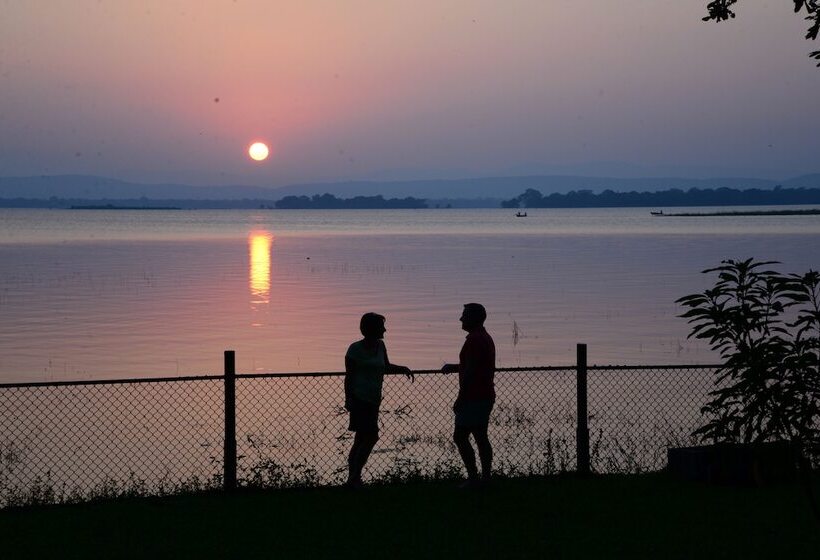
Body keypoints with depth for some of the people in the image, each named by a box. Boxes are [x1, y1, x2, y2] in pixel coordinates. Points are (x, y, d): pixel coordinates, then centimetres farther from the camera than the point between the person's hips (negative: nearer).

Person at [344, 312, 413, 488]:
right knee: (371, 437, -16)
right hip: (360, 399, -8)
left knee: (361, 440, 9)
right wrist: (348, 399, -13)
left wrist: (403, 369, 7)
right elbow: (349, 375, -6)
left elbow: (386, 367, 24)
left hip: (373, 400, 8)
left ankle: (353, 479, 14)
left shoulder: (380, 346, 11)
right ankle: (354, 477, -13)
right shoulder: (355, 349, -7)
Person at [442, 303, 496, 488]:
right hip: (486, 396, 10)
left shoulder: (474, 339, -15)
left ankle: (473, 477, -11)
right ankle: (485, 477, 9)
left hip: (473, 398, -10)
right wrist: (453, 367, 21)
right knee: (481, 438, 10)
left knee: (460, 436, -7)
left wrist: (460, 398, -18)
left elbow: (470, 371, -20)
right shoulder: (486, 338, 18)